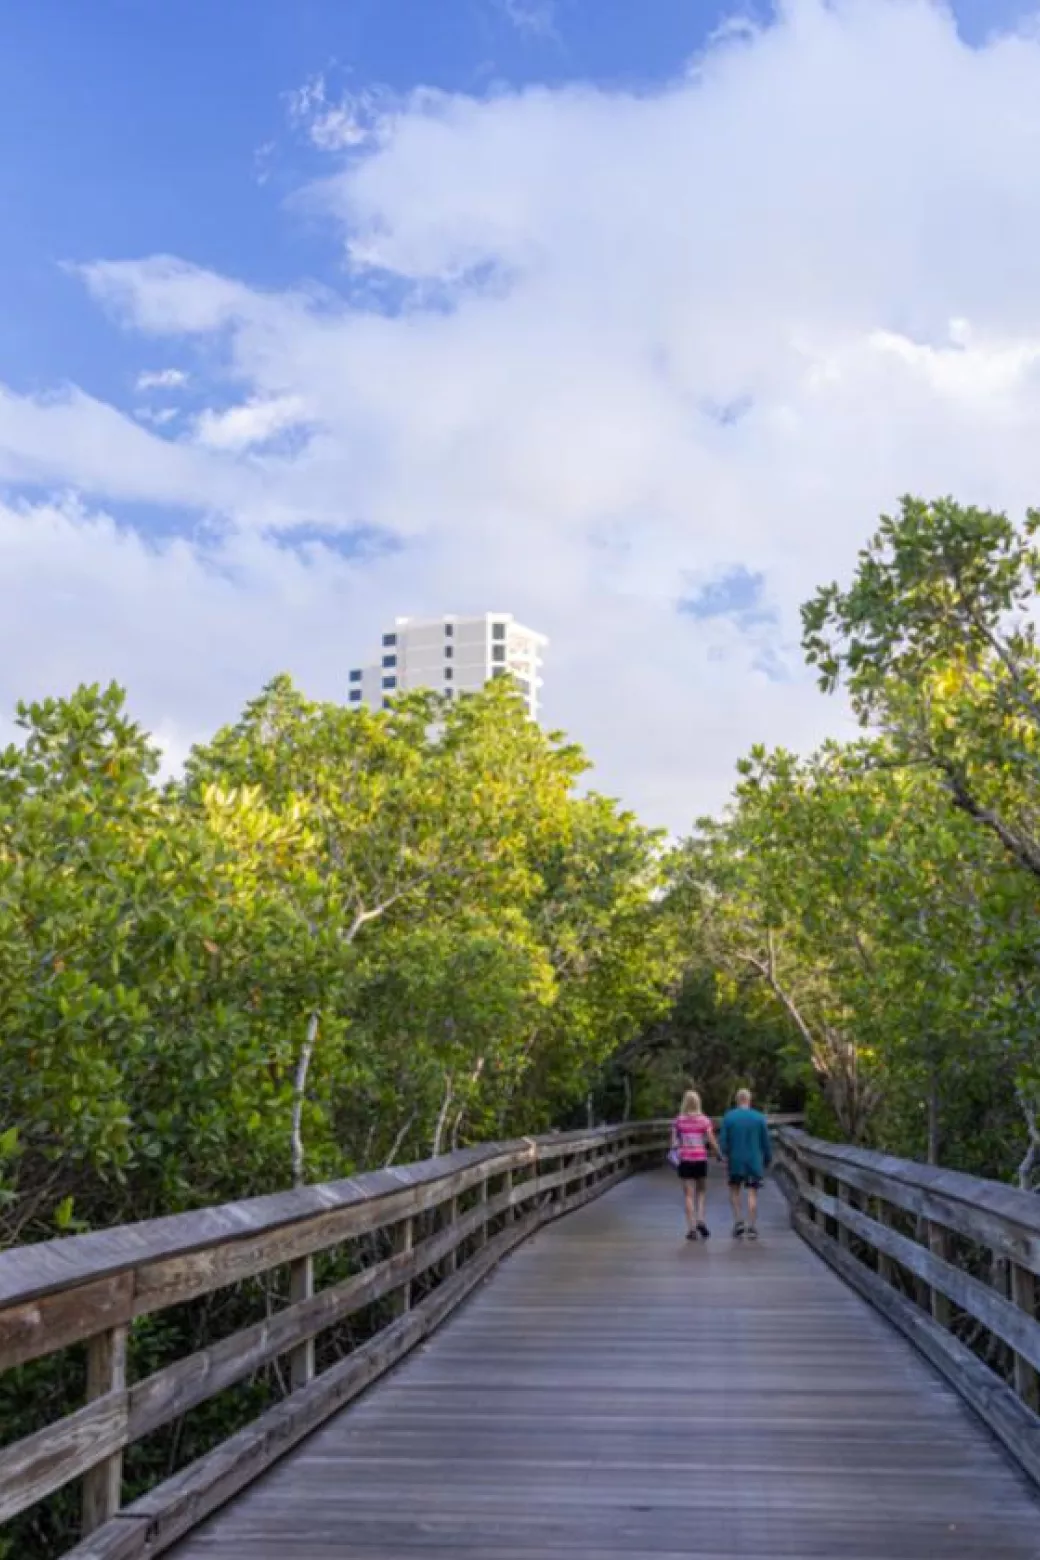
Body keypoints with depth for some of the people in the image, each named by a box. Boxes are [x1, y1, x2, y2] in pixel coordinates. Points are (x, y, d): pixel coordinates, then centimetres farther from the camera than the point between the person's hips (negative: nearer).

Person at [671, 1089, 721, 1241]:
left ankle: (691, 1228, -1)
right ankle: (700, 1219, 0)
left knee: (689, 1195, 4)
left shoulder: (678, 1121, -1)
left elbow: (674, 1143, 0)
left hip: (685, 1160, 0)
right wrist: (718, 1155, 12)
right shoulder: (704, 1120, -3)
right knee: (702, 1191, 19)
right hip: (700, 1159, 0)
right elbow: (712, 1142, -4)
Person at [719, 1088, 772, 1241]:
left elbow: (724, 1141, -6)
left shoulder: (728, 1117, -3)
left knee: (734, 1191, 17)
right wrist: (767, 1160, 11)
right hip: (755, 1162, 0)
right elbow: (766, 1142, 2)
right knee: (752, 1194, 2)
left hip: (735, 1161, 0)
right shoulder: (759, 1118, -2)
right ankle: (752, 1227, -1)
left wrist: (725, 1156, 0)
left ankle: (738, 1221, 4)